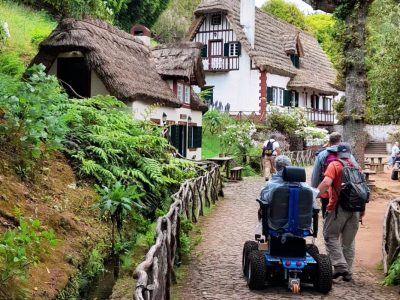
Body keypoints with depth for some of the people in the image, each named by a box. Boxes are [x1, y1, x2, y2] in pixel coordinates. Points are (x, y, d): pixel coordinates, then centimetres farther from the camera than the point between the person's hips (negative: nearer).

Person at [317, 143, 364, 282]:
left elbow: (326, 183, -21)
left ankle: (340, 266, -6)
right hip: (355, 208, 5)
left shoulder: (334, 165, -5)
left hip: (339, 207, -5)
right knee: (349, 241, 12)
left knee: (331, 236, 6)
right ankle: (348, 272, 16)